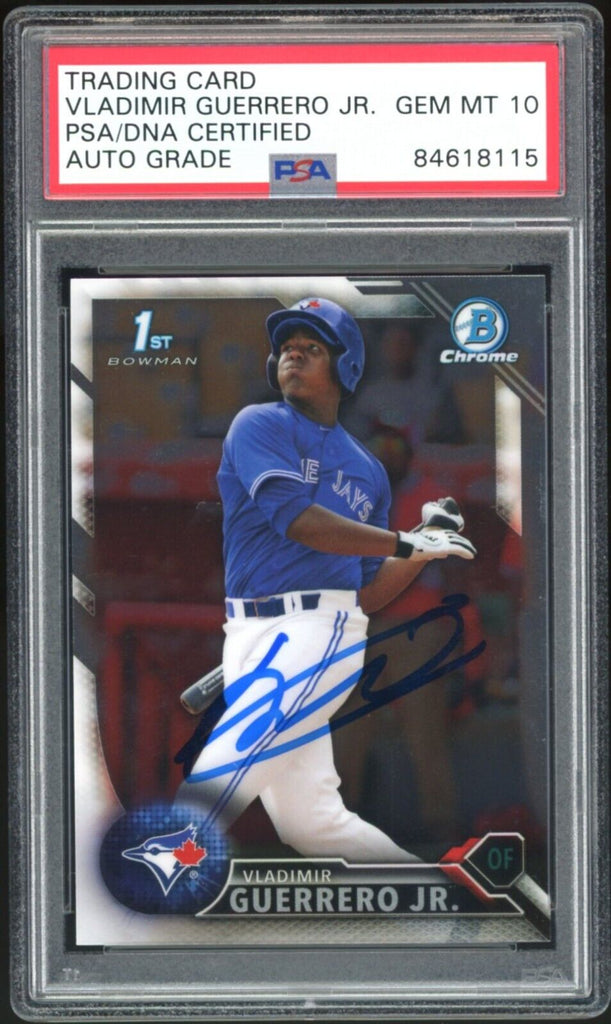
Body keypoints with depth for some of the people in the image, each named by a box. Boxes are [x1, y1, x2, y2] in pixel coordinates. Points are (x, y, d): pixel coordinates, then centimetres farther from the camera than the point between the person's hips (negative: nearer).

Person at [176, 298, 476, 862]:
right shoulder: (260, 425, 7)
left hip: (319, 629, -1)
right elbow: (297, 519, -11)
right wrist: (407, 542, -9)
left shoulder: (367, 470, 17)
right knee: (311, 822, 2)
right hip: (252, 638, 1)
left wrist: (428, 543, 5)